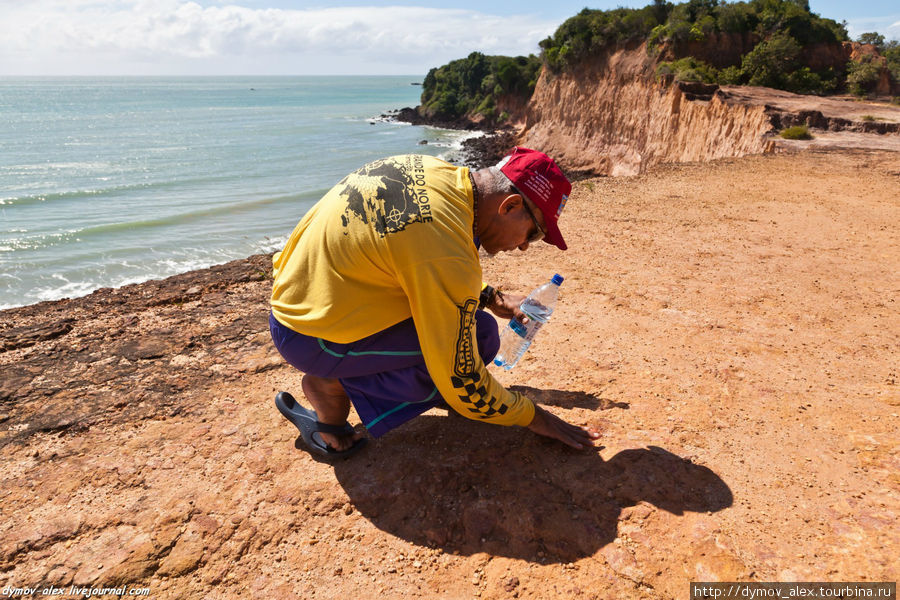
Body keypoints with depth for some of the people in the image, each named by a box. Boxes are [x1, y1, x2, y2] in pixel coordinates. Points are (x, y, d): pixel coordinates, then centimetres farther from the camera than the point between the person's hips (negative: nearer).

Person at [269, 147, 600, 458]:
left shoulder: (429, 169, -1)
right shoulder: (451, 256, -28)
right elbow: (461, 381, -19)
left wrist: (490, 298, 17)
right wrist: (531, 415, -3)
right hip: (309, 337, -9)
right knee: (480, 336, -12)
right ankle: (332, 389, -2)